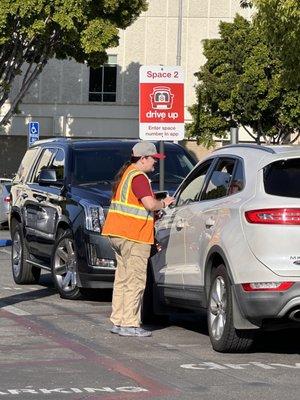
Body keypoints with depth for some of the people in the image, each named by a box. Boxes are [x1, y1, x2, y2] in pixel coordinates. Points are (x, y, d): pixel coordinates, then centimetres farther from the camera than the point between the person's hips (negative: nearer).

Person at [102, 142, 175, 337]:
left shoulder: (126, 173, 18)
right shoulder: (138, 177, -14)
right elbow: (149, 204, -24)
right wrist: (164, 203, -4)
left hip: (117, 234, 10)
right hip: (134, 236, -10)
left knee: (123, 279, 14)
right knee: (135, 281, -7)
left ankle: (118, 321, 17)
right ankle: (129, 324, -8)